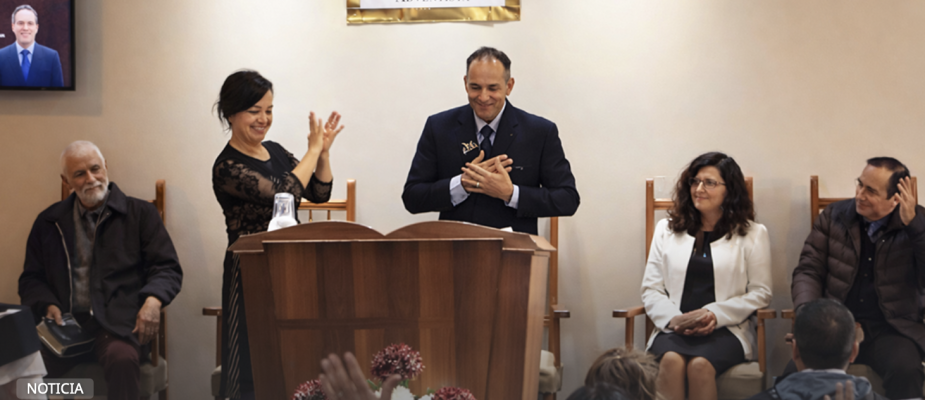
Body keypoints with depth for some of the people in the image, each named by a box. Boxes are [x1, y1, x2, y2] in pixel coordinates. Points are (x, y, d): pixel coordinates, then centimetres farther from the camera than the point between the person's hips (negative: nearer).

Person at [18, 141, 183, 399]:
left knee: (122, 358, -37)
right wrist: (48, 305, -2)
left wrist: (153, 300, -15)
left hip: (118, 323, -2)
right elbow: (31, 278, 21)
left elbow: (168, 268, 7)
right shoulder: (49, 222, 19)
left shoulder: (140, 213, 11)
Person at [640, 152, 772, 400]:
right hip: (673, 329, 2)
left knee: (700, 364, -35)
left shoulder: (753, 234, 12)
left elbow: (760, 293, 6)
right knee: (671, 361, -34)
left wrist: (715, 314, -10)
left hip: (726, 330, -2)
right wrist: (673, 318, -8)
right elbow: (651, 289, 13)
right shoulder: (667, 229, 19)